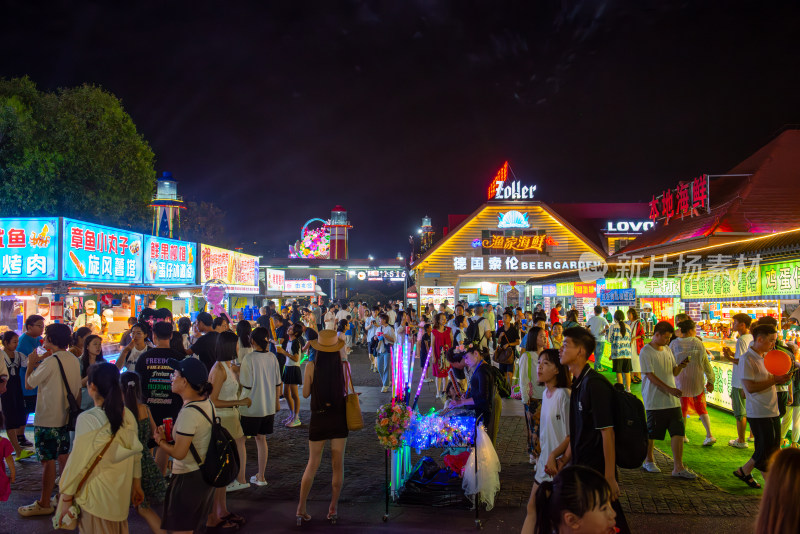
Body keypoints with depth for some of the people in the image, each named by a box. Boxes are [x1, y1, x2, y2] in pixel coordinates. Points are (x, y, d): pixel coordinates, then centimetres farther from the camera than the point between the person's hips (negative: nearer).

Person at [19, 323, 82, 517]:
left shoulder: (50, 362, -18)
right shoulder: (74, 360, 5)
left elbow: (29, 383, -7)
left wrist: (31, 363, 4)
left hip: (47, 419, -8)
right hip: (65, 416, 8)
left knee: (48, 461, 0)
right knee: (63, 456, 17)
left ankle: (44, 504, 8)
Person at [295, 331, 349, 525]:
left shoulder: (311, 366, -10)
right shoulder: (342, 366, -9)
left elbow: (305, 393, -2)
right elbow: (344, 390, 2)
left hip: (319, 418, 0)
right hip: (339, 418, 0)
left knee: (312, 464, 11)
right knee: (337, 465, 11)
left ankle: (301, 508, 11)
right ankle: (333, 508, 17)